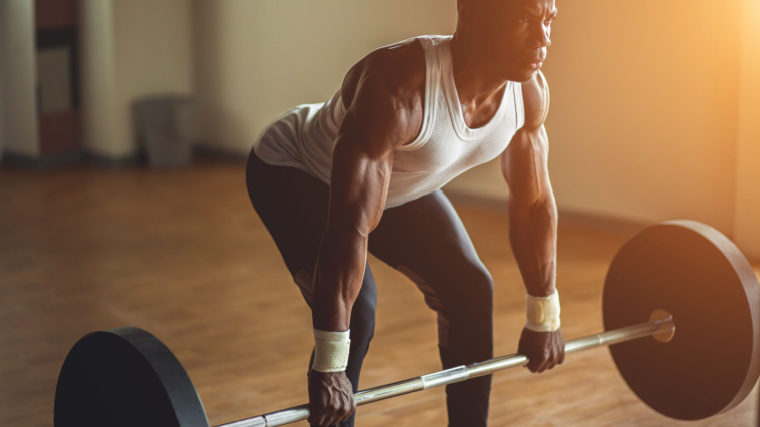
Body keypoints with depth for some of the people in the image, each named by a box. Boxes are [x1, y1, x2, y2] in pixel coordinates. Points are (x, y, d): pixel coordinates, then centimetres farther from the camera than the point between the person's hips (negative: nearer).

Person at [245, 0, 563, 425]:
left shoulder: (530, 91, -20)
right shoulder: (399, 87, -41)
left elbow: (534, 201, -6)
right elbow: (351, 225, -43)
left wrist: (545, 319, -1)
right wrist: (328, 366, -42)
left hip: (393, 174, 7)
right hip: (296, 172, -7)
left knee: (470, 292, 0)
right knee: (355, 310, -23)